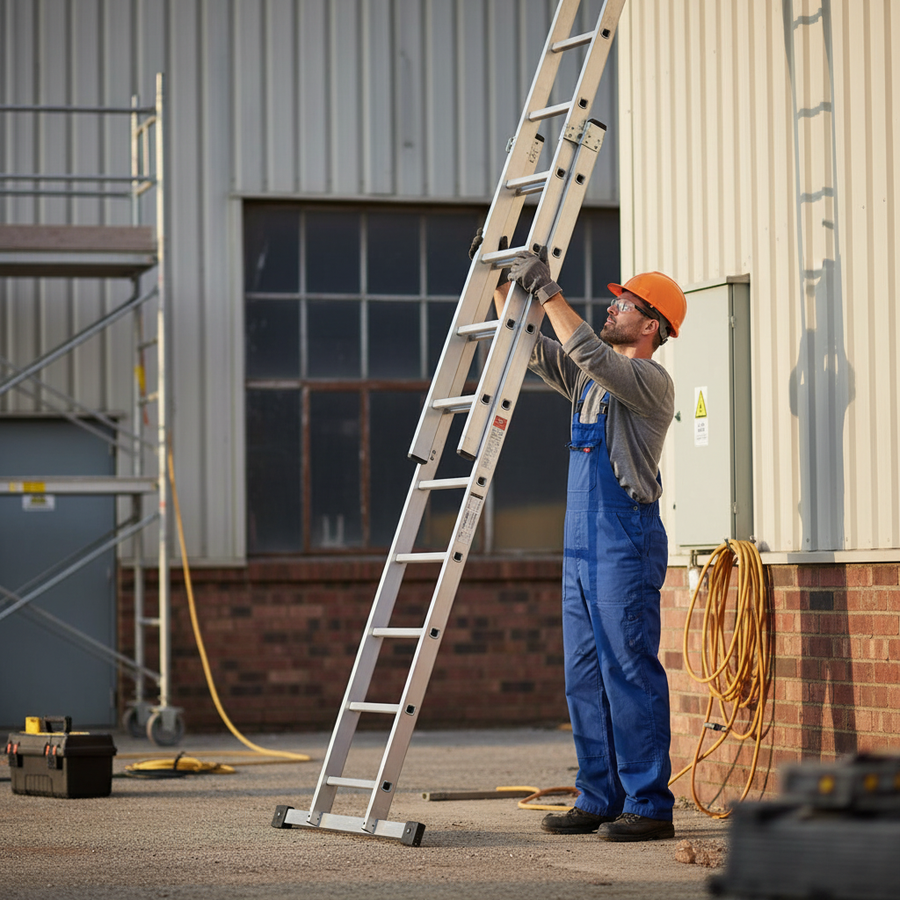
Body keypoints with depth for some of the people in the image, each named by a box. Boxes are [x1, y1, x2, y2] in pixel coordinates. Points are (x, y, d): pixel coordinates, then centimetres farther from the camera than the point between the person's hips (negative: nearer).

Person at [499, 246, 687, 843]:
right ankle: (600, 799, 15)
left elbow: (589, 353, -24)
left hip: (627, 546, -9)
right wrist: (506, 284, 13)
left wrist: (547, 290, -20)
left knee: (630, 674, -9)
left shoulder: (651, 382, -8)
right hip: (582, 547, 9)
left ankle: (649, 806, -7)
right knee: (585, 677, 9)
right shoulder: (589, 379, 18)